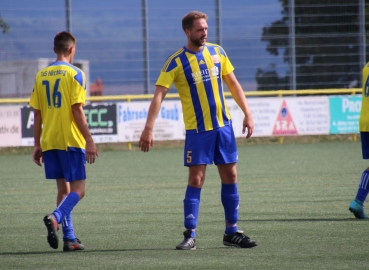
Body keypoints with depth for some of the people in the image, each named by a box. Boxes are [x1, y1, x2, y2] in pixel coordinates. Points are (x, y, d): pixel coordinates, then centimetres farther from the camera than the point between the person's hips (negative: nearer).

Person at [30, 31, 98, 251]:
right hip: (71, 141, -6)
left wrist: (38, 145, 15)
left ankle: (70, 238, 8)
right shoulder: (75, 74, -6)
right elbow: (77, 111, -13)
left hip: (49, 142, 6)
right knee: (78, 190, -1)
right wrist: (90, 141, -11)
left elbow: (37, 113, 10)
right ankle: (55, 218, -26)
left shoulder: (41, 75, 10)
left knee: (64, 189, 12)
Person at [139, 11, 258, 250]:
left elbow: (233, 83, 12)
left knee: (230, 176, 6)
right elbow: (159, 94, -14)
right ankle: (190, 235, -2)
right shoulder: (176, 62, -9)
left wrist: (247, 113, 6)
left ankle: (232, 232, 15)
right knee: (196, 180, -7)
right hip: (197, 129, -4)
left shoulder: (217, 52, 5)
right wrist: (149, 128, -23)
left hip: (223, 125, 4)